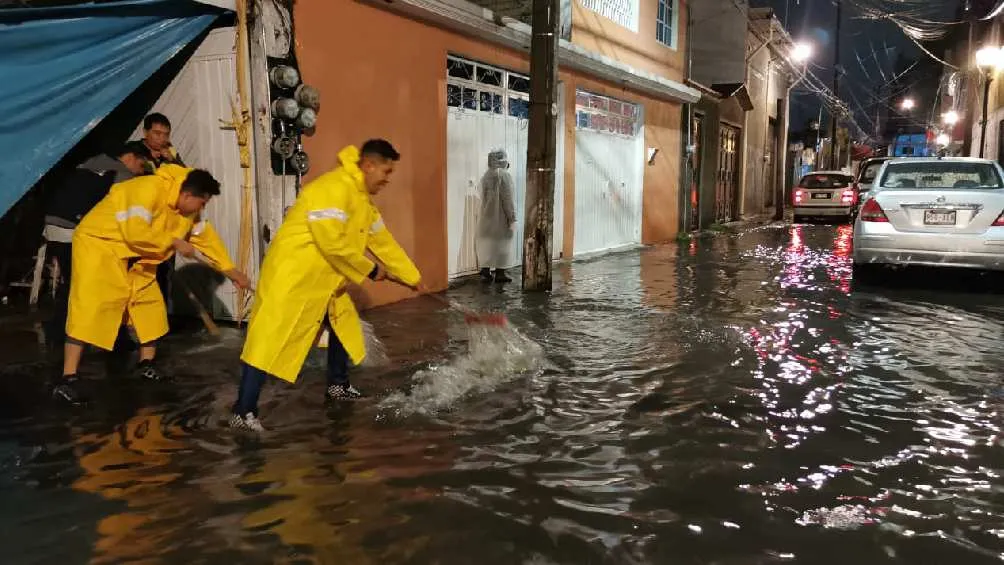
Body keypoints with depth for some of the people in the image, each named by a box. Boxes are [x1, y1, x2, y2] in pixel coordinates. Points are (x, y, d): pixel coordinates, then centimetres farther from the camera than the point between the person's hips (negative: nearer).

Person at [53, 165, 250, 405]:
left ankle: (146, 365, 24)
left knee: (150, 304, 9)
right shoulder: (150, 189, -29)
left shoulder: (187, 208, 1)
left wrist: (230, 270, 9)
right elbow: (136, 233, -37)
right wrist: (174, 242, -24)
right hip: (98, 244, -9)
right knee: (90, 307, -19)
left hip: (133, 258, 9)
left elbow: (206, 236, 10)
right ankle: (67, 379, -19)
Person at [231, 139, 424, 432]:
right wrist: (369, 270, -15)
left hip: (325, 280, 10)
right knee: (270, 339, -11)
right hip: (291, 276, -10)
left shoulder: (362, 198, 12)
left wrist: (412, 277, 21)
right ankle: (243, 412, -7)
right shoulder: (334, 188, -22)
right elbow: (332, 242, -28)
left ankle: (337, 385, 36)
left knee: (343, 324, 19)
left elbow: (382, 240, 18)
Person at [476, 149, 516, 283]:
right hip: (500, 217, -6)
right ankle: (499, 273, 5)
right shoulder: (504, 175, -13)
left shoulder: (486, 175, 7)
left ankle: (485, 272, 11)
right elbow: (507, 198, -15)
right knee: (500, 244, 1)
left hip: (487, 217, 6)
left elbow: (484, 197, 11)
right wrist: (512, 217, -11)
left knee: (487, 243, 9)